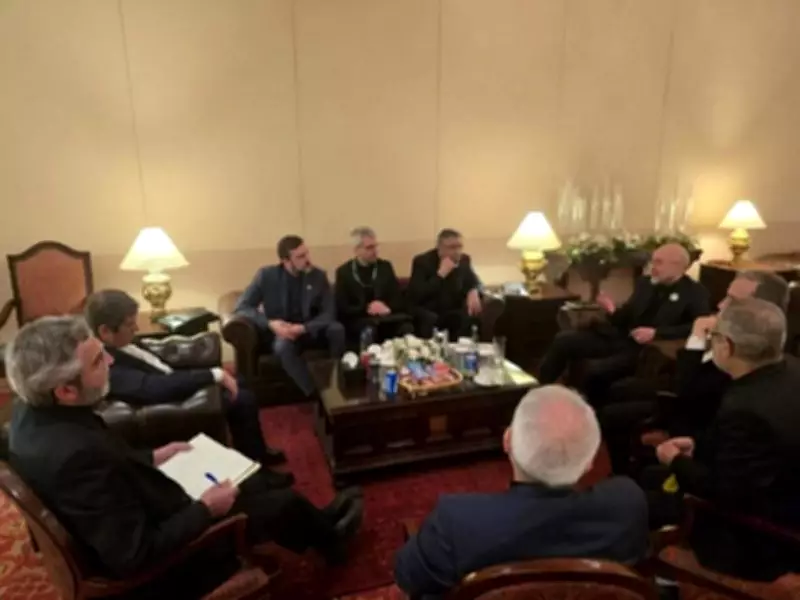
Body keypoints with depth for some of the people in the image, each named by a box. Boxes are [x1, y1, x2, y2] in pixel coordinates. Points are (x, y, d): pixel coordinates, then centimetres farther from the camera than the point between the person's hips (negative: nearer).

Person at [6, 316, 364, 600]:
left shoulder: (32, 411, -11)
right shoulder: (77, 454, -40)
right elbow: (136, 557, -32)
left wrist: (152, 458, 4)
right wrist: (205, 509, -21)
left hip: (126, 522, 8)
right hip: (155, 564, -8)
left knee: (251, 483, 20)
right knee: (284, 503, 7)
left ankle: (317, 525, 43)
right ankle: (330, 540, 39)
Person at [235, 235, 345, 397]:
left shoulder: (318, 276, -3)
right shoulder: (266, 275, -6)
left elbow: (329, 313, -8)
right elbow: (241, 307, -8)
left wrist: (303, 328, -26)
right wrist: (270, 324, -26)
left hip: (310, 330, 2)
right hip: (280, 332, -2)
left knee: (336, 329, -30)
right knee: (284, 346, -37)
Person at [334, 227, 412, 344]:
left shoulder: (385, 266, 14)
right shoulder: (344, 272, 6)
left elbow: (398, 299, 11)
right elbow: (342, 308, 0)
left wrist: (387, 307, -11)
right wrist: (366, 309, -14)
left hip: (386, 317, 2)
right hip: (358, 320, -2)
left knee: (407, 327, -29)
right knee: (369, 331, -37)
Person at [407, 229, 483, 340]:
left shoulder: (464, 259, 2)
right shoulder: (422, 261, -12)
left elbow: (474, 283, 16)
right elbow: (415, 296, -25)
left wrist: (473, 292, -11)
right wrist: (440, 274, -27)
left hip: (452, 311, 4)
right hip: (426, 312, -4)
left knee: (474, 316, -24)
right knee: (430, 319, -36)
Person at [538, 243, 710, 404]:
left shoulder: (695, 293, -1)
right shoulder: (644, 283, 16)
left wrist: (656, 333, -23)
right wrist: (613, 311, -5)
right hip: (620, 337, 7)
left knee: (597, 369, -32)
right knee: (563, 340, -9)